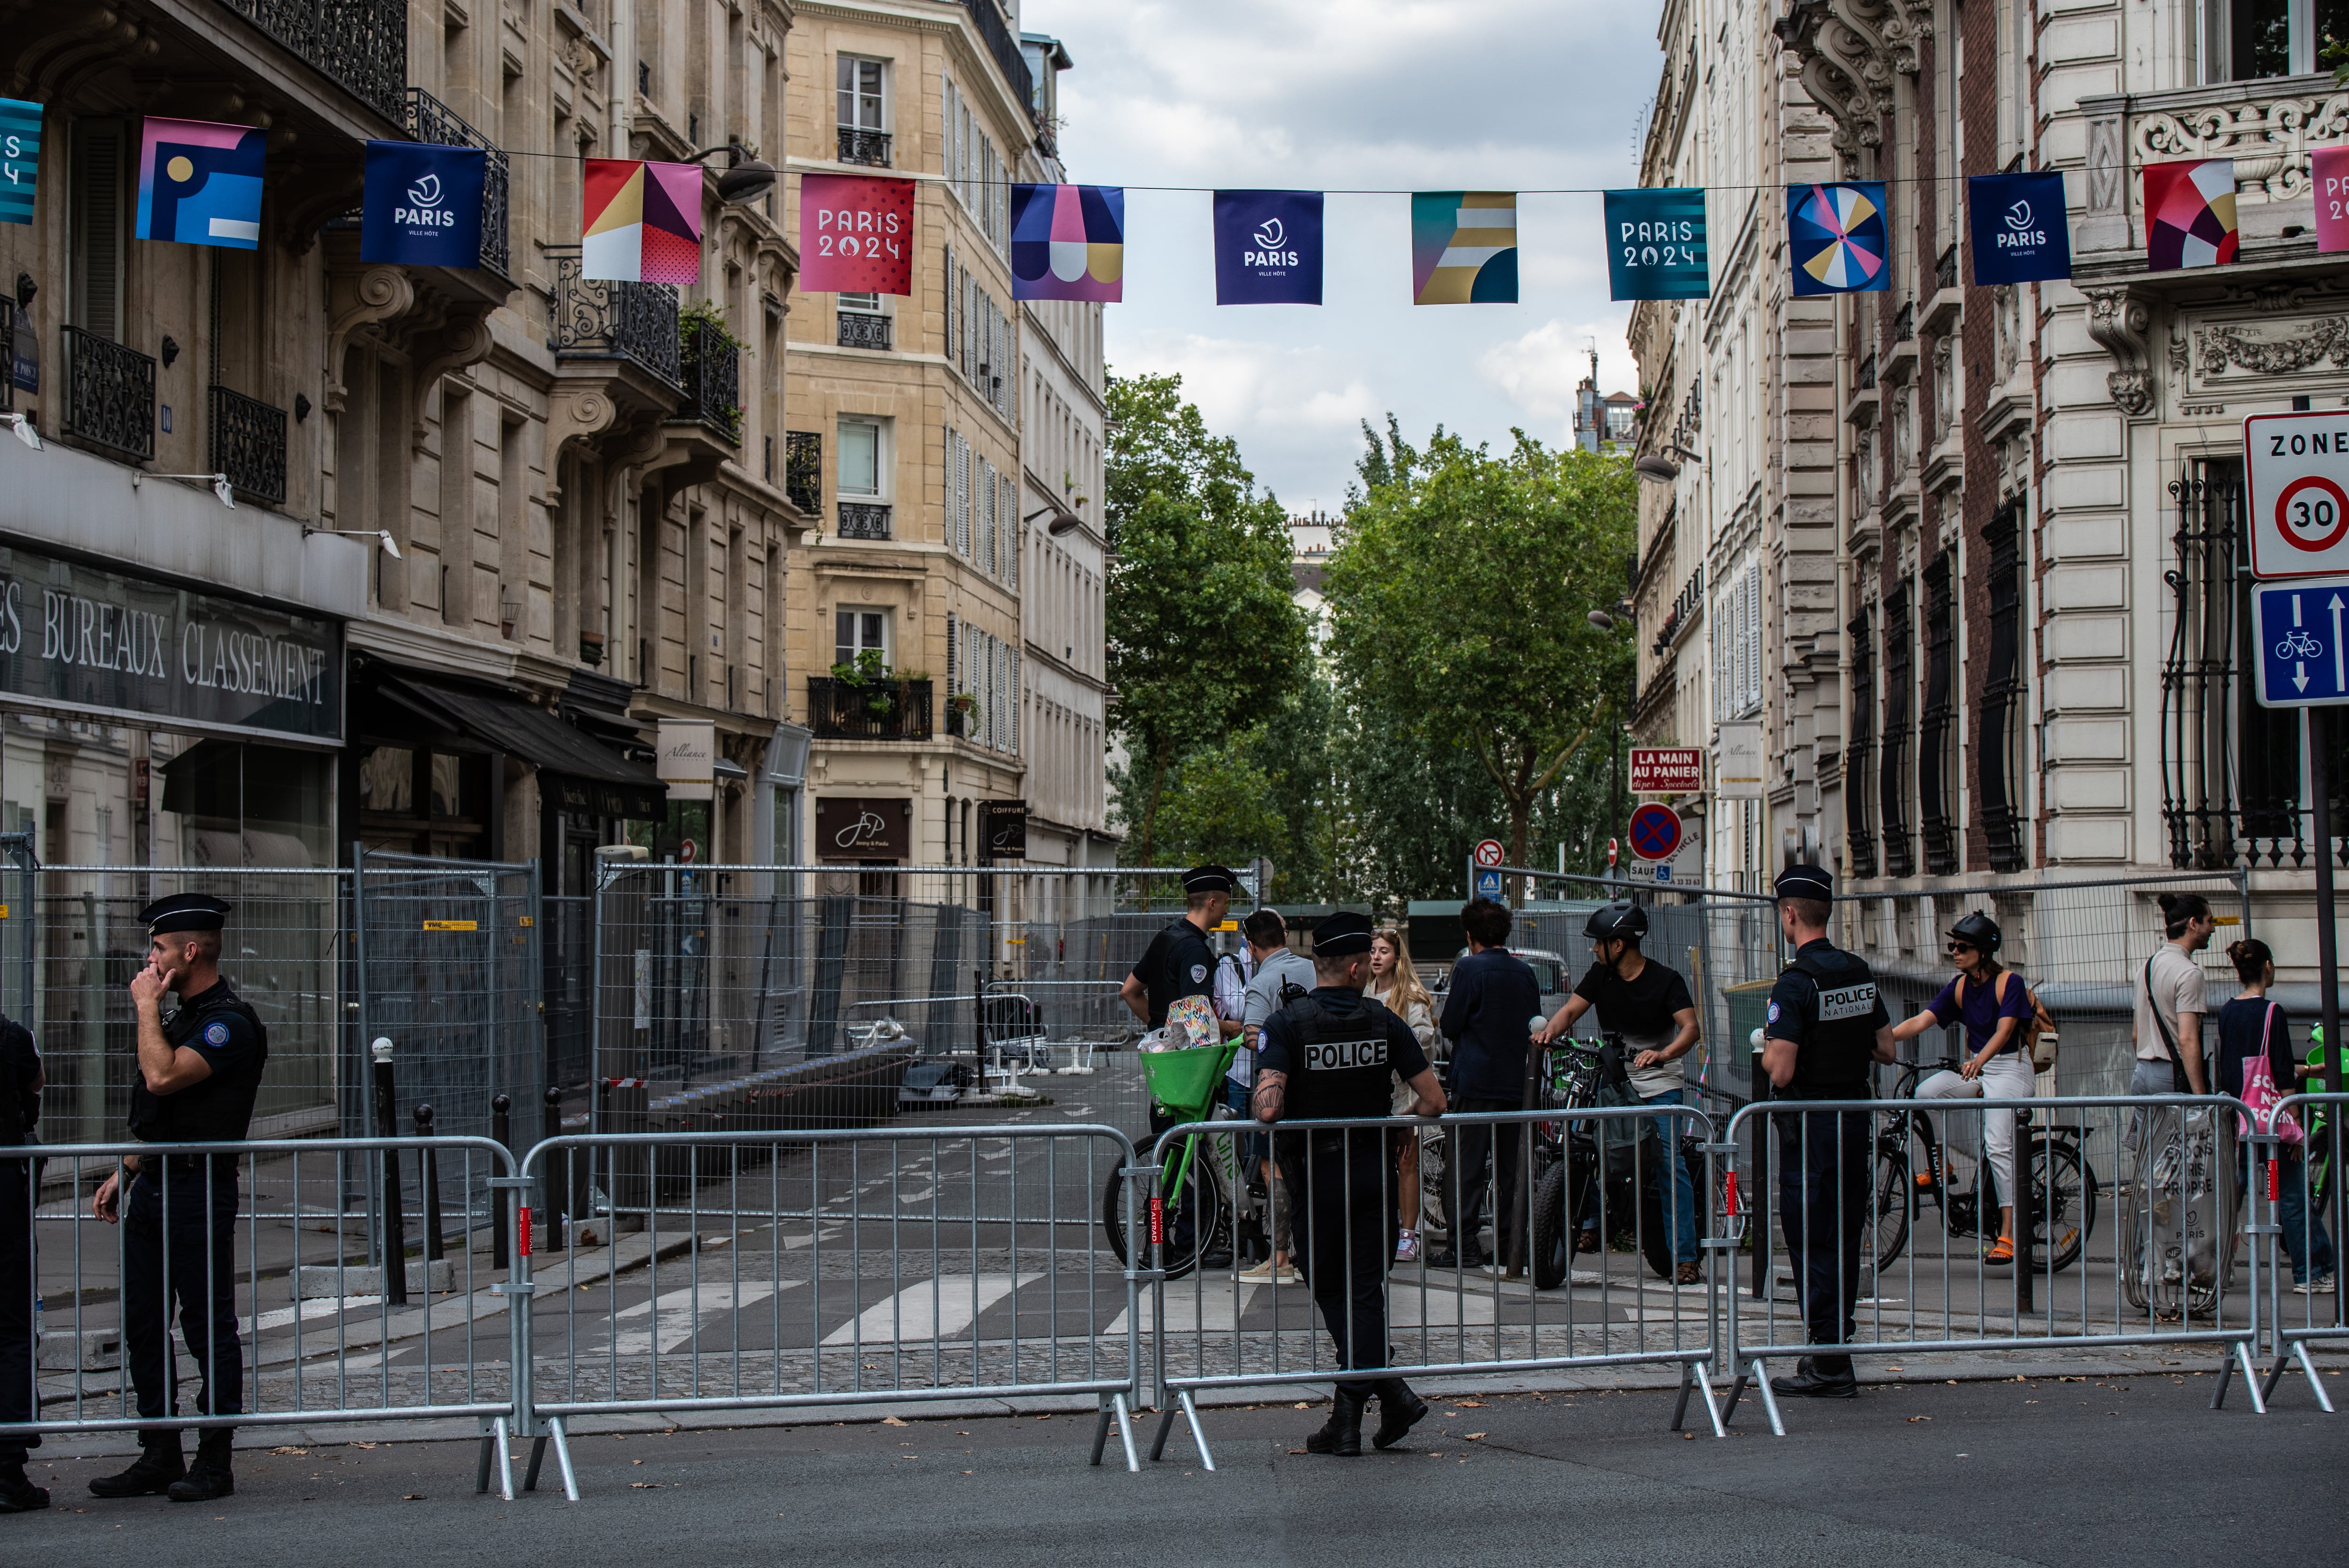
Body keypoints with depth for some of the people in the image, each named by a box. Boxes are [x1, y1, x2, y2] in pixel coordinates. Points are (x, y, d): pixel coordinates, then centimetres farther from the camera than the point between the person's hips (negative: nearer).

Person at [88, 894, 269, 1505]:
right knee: (144, 1326, 11)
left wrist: (147, 1005, -14)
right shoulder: (184, 1018, 18)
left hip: (199, 1191, -10)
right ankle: (160, 1456, 18)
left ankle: (214, 1461, 3)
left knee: (208, 1327, -3)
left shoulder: (229, 1023, -13)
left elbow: (164, 1077, -27)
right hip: (152, 1190, 10)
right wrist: (127, 1172, 19)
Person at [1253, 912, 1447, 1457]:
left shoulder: (1286, 1024, -11)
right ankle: (1347, 1419, 5)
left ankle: (1391, 1393, 1)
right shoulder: (1385, 1023, -3)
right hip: (1373, 1168, 3)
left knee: (1332, 1293, 9)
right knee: (1364, 1289, 8)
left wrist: (1267, 1123, -1)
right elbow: (1434, 1101, -3)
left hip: (1314, 1172, -2)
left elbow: (1268, 1107, -23)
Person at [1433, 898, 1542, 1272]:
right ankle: (1510, 1242, 12)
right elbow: (1536, 1026, 15)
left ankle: (1464, 1246, -5)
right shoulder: (1525, 972, 8)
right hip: (1517, 1081, 6)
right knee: (1510, 1164, 10)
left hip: (1477, 1081, -6)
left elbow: (1450, 1026, -7)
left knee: (1468, 1165, -3)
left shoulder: (1469, 969, -9)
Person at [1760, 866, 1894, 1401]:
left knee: (1812, 1241, -2)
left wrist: (1767, 1048, -2)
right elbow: (1886, 1050, 13)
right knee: (1845, 1235, 14)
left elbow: (1781, 1071, -22)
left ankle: (1829, 1365, -1)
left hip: (1810, 1125, -7)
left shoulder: (1796, 983, -18)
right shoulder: (1861, 973, 6)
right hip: (1855, 1112, 7)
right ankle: (1835, 1346, 21)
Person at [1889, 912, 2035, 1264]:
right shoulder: (1959, 987, 4)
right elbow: (1922, 1021, -6)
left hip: (2010, 1069, -6)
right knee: (1926, 1093, -20)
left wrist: (1980, 1059, -43)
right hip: (1976, 1068, 6)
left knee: (1997, 1145, -20)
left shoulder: (2010, 982, -12)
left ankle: (2009, 1234, -19)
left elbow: (2003, 1030, -24)